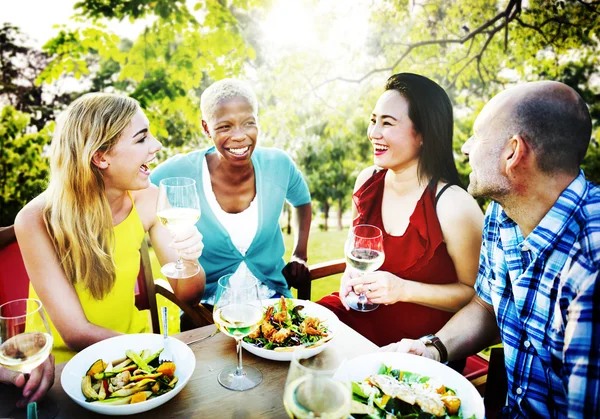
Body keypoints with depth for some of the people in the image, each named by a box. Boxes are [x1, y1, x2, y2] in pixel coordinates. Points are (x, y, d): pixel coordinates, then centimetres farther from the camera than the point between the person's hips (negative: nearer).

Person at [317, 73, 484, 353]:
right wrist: (351, 275, -4)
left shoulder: (454, 206, -20)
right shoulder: (367, 181, -2)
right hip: (360, 314, 6)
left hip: (420, 341, -5)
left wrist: (404, 289, -21)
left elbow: (476, 293, -9)